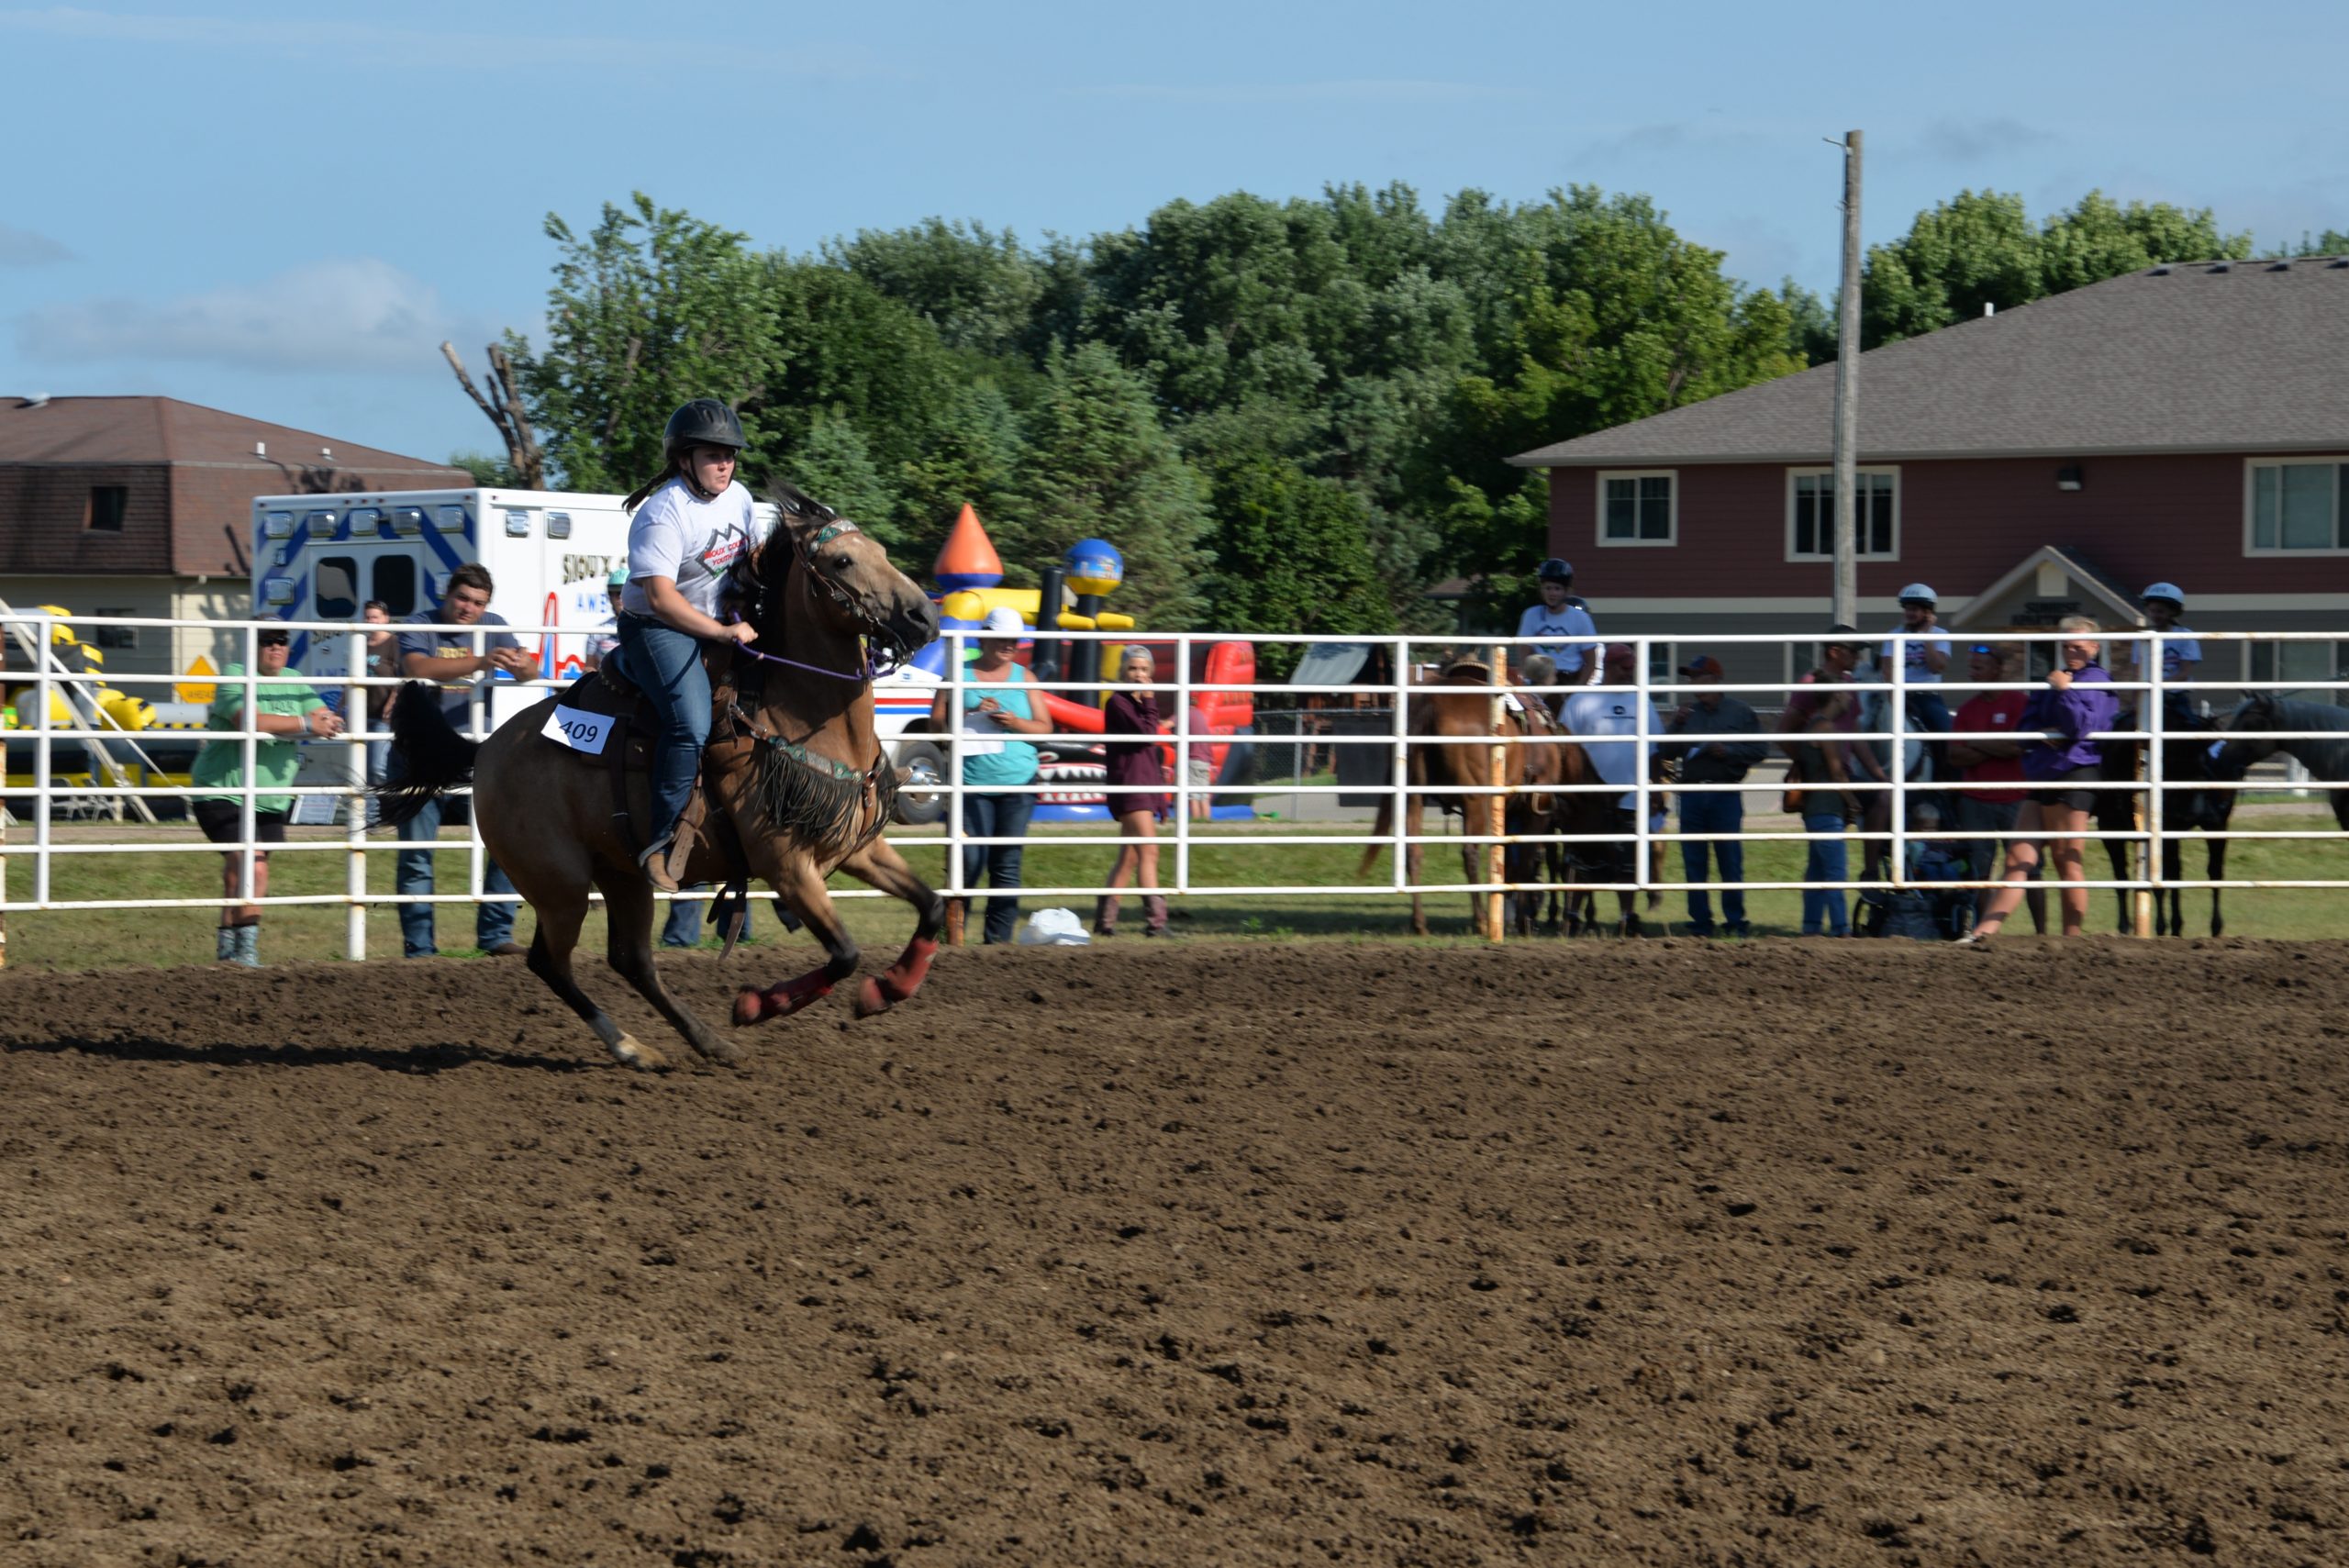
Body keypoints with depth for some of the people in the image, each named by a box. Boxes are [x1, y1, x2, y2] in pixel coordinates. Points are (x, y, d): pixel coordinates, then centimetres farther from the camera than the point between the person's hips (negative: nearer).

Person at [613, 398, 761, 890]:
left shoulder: (739, 498, 6)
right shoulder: (663, 513, -19)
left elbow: (748, 559, 23)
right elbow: (661, 597, -24)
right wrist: (724, 633, -27)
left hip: (724, 623, 9)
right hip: (658, 628, -9)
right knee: (691, 723, -27)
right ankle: (663, 844, -24)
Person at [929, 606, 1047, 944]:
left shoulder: (1023, 678, 11)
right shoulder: (961, 675, 5)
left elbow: (1044, 726, 9)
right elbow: (937, 721, 2)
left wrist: (1015, 722, -10)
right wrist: (971, 714, -14)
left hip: (1017, 783, 2)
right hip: (973, 784, -2)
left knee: (1007, 864, 2)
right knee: (970, 861, -8)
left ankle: (999, 936, 6)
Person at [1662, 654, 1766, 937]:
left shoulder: (1740, 713, 4)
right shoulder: (1687, 714, 13)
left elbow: (1759, 750, 0)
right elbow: (1667, 751, 8)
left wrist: (1728, 751, -14)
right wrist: (1675, 725, -7)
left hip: (1725, 794, -3)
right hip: (1692, 794, 3)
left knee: (1730, 861, -3)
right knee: (1694, 862, 3)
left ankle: (1735, 921, 3)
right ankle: (1700, 922, 9)